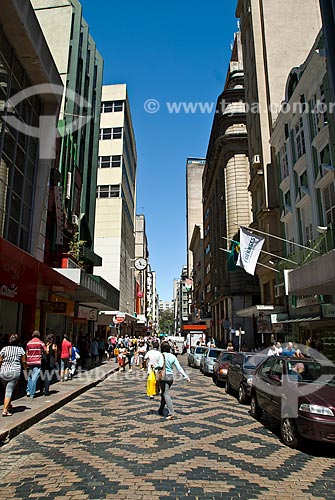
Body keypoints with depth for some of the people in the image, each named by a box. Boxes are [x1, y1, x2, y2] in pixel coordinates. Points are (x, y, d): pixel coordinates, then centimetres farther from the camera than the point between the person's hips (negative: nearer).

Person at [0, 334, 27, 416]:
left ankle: (9, 406, 33)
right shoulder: (20, 349, 1)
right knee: (9, 391, -1)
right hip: (15, 372, -2)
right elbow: (24, 362, 5)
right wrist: (26, 370, 20)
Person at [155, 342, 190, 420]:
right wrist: (185, 376, 4)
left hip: (163, 376, -6)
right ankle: (161, 410, 30)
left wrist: (155, 367, -5)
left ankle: (171, 413, -14)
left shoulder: (162, 355, -10)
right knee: (163, 393, 20)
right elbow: (179, 367, 3)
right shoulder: (173, 356, 7)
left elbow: (160, 365, -25)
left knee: (166, 394, -6)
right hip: (171, 376, 6)